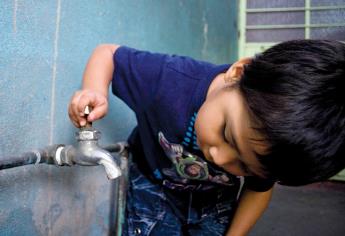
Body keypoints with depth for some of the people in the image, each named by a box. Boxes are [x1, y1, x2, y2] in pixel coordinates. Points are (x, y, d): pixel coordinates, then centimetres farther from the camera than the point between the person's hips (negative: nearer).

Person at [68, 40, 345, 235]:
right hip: (154, 188, -1)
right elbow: (107, 53, -23)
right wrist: (95, 92, -41)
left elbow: (259, 189, -6)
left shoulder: (267, 147, -28)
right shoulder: (169, 78, -39)